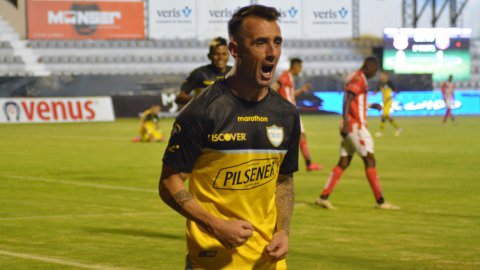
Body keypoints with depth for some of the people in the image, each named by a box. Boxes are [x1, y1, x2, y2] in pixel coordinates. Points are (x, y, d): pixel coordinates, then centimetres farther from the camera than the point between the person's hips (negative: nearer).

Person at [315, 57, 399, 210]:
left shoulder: (355, 78, 19)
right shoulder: (358, 79, -11)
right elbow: (347, 101, -21)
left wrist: (371, 106, 26)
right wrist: (346, 123, -26)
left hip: (349, 128, 10)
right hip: (356, 126, -10)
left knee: (344, 162, 8)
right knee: (370, 161, -6)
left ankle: (323, 197, 4)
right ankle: (380, 201, -4)